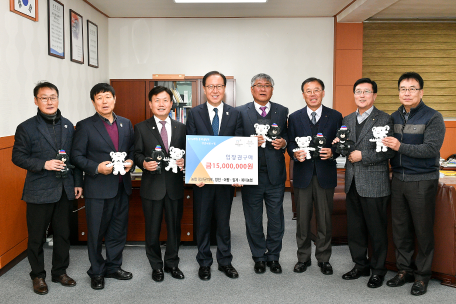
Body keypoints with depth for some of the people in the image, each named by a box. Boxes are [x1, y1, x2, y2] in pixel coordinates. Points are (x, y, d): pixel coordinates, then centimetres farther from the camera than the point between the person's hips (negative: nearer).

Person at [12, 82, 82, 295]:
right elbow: (18, 157, -5)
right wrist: (44, 164, -18)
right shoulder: (26, 128, -4)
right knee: (37, 237, 7)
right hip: (39, 191, -4)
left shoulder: (68, 126, 9)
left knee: (63, 234, 12)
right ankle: (38, 276, 24)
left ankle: (60, 272, 28)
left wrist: (78, 182, 8)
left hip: (65, 190, 4)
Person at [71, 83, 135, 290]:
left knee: (118, 231, 14)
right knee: (96, 233, 7)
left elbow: (133, 149, 14)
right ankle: (96, 272, 23)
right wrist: (97, 168, -20)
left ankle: (113, 267, 31)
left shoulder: (126, 124, 9)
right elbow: (77, 156, -7)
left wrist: (131, 161, -7)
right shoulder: (85, 126, -4)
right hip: (98, 188, -4)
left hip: (122, 187, 4)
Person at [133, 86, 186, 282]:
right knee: (152, 229, 7)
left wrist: (184, 162, -11)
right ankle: (156, 266, 25)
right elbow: (136, 154, 1)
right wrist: (144, 163, -19)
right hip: (152, 185, -2)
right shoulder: (141, 128, 2)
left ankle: (172, 263, 30)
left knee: (175, 227, 12)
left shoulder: (181, 128, 8)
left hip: (175, 185, 2)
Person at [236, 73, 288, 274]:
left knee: (276, 219, 9)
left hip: (275, 175, 2)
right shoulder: (240, 112, 1)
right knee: (253, 220, 10)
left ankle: (273, 256, 27)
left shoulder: (282, 111, 8)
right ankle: (259, 257, 27)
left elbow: (287, 137, 11)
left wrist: (283, 143, -10)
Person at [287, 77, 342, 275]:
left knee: (325, 219, 6)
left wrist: (332, 153, -16)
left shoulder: (335, 116, 5)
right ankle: (303, 257, 23)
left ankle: (323, 259, 21)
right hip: (302, 174, 1)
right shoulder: (295, 118, 7)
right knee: (302, 219, 8)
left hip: (325, 174, -1)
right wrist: (295, 154, -14)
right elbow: (290, 144, 7)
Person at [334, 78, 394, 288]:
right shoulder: (347, 120, 13)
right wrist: (339, 145, -3)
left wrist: (362, 156, -17)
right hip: (352, 183, 6)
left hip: (374, 184, -6)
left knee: (377, 229, 5)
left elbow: (389, 151, -13)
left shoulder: (384, 119, -6)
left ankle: (378, 270, 20)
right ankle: (360, 265, 29)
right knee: (355, 228, 14)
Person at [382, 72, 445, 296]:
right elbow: (389, 147, 10)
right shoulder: (394, 117, 10)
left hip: (422, 181, -5)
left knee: (423, 230, 4)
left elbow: (431, 149, -18)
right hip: (398, 179, 5)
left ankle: (422, 275, 17)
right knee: (400, 228, 10)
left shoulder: (433, 118, -7)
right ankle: (404, 270, 24)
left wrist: (400, 147, -26)